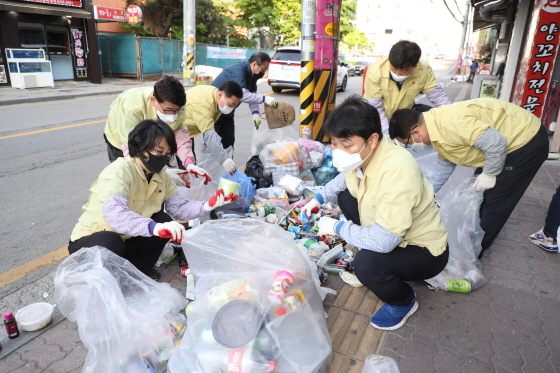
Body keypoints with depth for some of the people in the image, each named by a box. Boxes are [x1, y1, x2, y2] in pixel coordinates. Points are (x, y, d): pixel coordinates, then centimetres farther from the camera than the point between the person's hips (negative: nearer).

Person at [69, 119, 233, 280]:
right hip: (90, 240, -6)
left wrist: (207, 206, -31)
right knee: (109, 242, -37)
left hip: (125, 240, 6)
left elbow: (180, 208, -12)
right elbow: (113, 212, -44)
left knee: (164, 220, -13)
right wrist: (154, 227, -58)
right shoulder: (120, 171, -25)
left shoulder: (162, 177, -1)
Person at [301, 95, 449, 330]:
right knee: (344, 194, 5)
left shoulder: (397, 172, -37)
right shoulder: (363, 153, -12)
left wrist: (337, 227, -24)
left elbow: (383, 241, -39)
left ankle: (404, 302, 2)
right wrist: (319, 199, 0)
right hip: (387, 234, 8)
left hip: (425, 251, -7)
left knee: (367, 264, -33)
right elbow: (345, 178, 14)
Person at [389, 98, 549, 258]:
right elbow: (445, 162, 12)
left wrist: (489, 175, -17)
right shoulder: (437, 124, -1)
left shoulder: (450, 122, -33)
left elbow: (496, 143, -32)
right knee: (478, 192, 18)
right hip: (510, 140, 9)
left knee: (495, 201, -1)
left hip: (528, 142, -9)